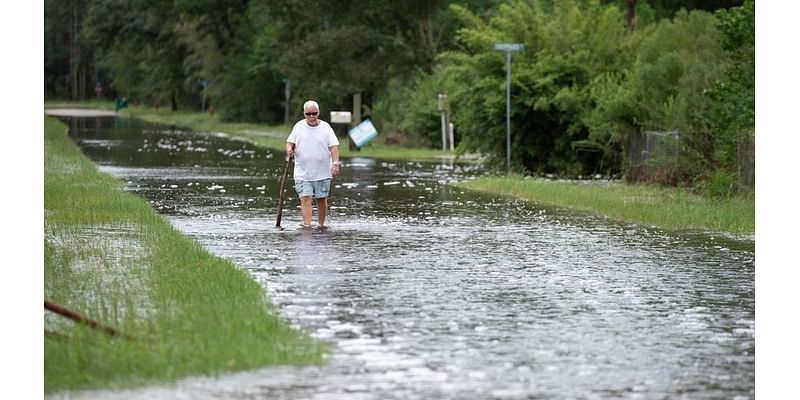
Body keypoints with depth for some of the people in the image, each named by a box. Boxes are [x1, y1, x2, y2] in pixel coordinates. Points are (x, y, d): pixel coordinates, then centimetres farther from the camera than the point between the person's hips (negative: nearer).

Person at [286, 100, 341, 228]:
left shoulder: (325, 127, -1)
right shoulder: (299, 126, 4)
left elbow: (333, 146, -5)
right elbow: (290, 142, 9)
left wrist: (335, 163, -17)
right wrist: (289, 149, -15)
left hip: (322, 173, 0)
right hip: (303, 173, 0)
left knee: (322, 200, 8)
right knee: (305, 199, -11)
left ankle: (321, 225, 22)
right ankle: (307, 225, -17)